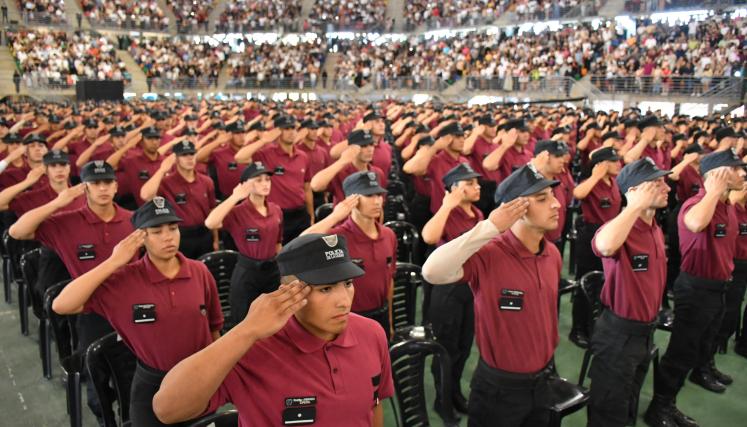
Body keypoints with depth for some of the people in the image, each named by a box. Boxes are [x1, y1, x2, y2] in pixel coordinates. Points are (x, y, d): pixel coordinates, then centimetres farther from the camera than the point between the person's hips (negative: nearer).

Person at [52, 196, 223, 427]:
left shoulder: (200, 272, -8)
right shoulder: (123, 280, -14)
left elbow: (214, 328, 4)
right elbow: (61, 306, -24)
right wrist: (113, 262, -25)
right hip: (152, 385, -2)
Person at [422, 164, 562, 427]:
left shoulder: (553, 254, -1)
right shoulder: (488, 255, -23)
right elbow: (432, 272, -40)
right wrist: (490, 227, -36)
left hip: (543, 381, 6)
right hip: (499, 386, -6)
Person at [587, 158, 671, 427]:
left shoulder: (656, 229, 5)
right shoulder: (620, 228, -23)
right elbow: (605, 245, -50)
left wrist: (651, 321, 21)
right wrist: (636, 205, -35)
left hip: (646, 330, 8)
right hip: (619, 331, -8)